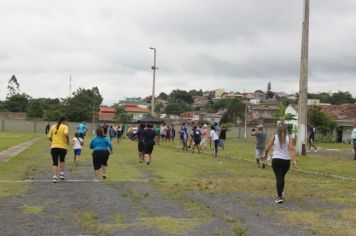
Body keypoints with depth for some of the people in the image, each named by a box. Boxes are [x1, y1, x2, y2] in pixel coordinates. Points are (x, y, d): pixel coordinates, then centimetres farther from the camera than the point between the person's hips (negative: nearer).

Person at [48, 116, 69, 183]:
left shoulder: (53, 126, 9)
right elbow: (66, 134, -22)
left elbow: (49, 137, 9)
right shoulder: (64, 127, -3)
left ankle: (54, 177, -9)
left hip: (54, 147, 2)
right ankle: (61, 174, 17)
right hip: (63, 147, -2)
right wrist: (68, 141, -7)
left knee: (54, 163, 3)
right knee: (62, 160, 23)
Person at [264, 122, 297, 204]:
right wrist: (294, 160, -16)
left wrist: (265, 154, 16)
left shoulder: (274, 137, -3)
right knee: (282, 177, 20)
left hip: (276, 160, -2)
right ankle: (281, 193, 35)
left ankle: (279, 196, -15)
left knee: (279, 178, -3)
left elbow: (267, 148, -3)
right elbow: (291, 149, -11)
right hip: (286, 160, 2)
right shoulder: (289, 138, 0)